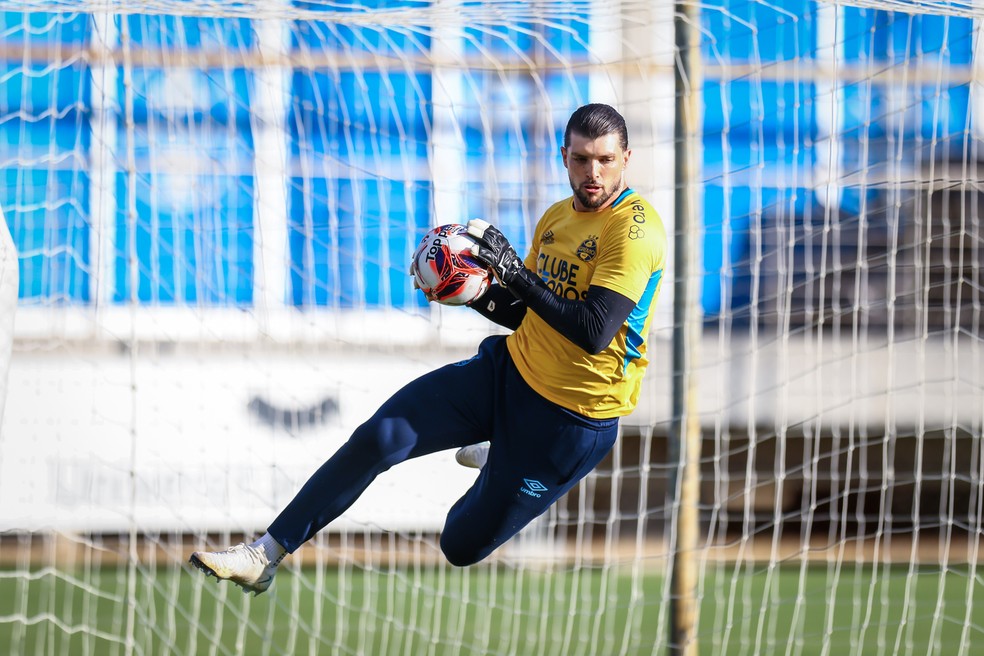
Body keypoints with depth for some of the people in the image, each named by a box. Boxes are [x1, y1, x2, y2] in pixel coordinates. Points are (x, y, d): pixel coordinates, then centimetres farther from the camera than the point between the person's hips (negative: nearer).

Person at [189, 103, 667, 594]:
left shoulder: (634, 227, -20)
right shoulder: (556, 217, 7)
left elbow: (594, 333, -30)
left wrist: (515, 273, -28)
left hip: (571, 420, -7)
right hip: (507, 370, 7)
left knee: (463, 547, 9)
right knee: (377, 438, -11)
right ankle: (265, 556, 2)